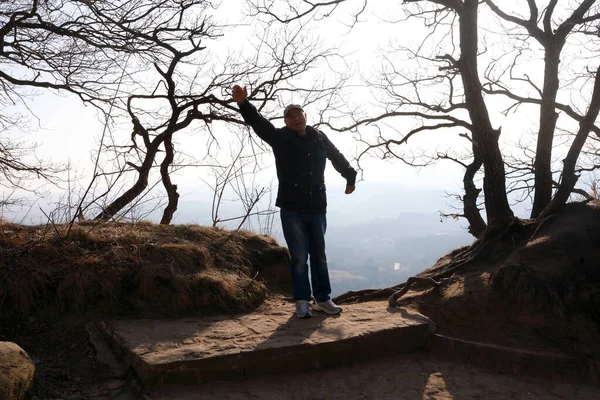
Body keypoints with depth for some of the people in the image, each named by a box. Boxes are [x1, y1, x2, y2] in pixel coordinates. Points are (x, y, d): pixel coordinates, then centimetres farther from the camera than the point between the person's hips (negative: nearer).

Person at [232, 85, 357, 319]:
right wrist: (243, 103, -35)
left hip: (317, 209, 4)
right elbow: (258, 123, -18)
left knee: (319, 256, 12)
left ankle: (323, 299, 23)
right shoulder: (280, 137, -1)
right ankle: (302, 301, 11)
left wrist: (350, 177, 37)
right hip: (292, 209, -3)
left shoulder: (319, 138, 9)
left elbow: (338, 157, 26)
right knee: (299, 257, 0)